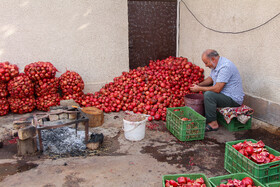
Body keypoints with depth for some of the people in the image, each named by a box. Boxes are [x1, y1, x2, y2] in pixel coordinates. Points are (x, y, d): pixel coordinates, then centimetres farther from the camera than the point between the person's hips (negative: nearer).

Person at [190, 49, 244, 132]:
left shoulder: (225, 67, -26)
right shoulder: (216, 64, 5)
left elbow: (217, 89, -30)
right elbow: (211, 78, 19)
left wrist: (199, 88, -21)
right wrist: (199, 85, 2)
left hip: (234, 99, -10)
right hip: (224, 93, 10)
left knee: (209, 95, -28)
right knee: (205, 90, 16)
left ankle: (213, 123, -18)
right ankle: (204, 115, 16)